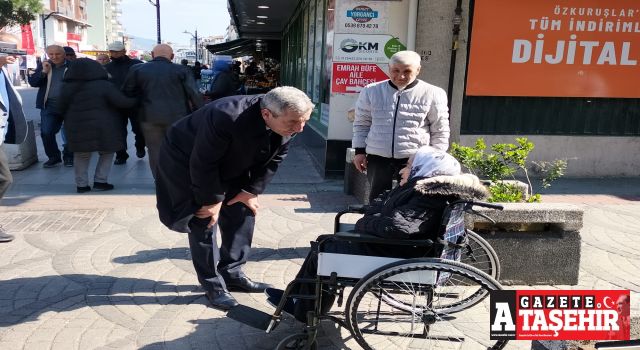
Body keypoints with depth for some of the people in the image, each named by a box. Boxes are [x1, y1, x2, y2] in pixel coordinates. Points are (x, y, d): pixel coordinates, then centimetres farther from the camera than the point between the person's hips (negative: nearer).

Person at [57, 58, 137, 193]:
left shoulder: (67, 88, 6)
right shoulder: (104, 85, -9)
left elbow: (63, 109, 13)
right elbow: (122, 102, -13)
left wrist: (69, 123, 26)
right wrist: (136, 100, 3)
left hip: (77, 128, 4)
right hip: (104, 128, -4)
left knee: (81, 156, 18)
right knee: (106, 154, 15)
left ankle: (81, 184, 16)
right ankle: (100, 181, 9)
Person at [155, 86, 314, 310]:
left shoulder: (288, 123, -21)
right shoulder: (225, 118, -42)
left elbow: (273, 160, -6)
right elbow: (203, 165, -32)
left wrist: (251, 191, -7)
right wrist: (212, 200, -22)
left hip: (230, 168, 7)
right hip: (187, 162, -6)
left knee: (243, 213, 5)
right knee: (204, 222, -8)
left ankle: (232, 273, 20)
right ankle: (213, 285, 6)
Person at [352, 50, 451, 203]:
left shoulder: (432, 94, -1)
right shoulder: (371, 91, 5)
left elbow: (440, 131, 5)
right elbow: (362, 123, 14)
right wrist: (360, 151, 7)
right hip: (377, 158, 2)